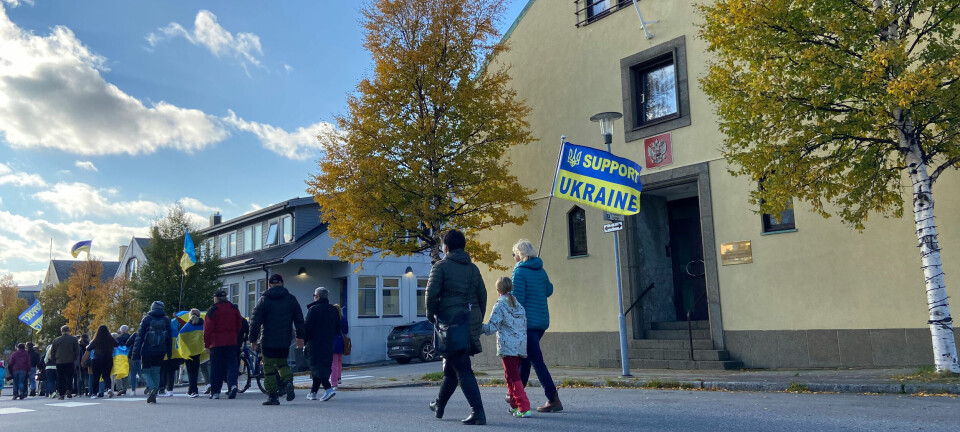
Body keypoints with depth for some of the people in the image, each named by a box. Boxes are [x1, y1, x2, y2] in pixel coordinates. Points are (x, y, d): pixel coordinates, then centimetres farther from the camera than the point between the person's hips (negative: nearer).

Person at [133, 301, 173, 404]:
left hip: (147, 351, -3)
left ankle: (151, 389, -18)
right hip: (160, 352, 3)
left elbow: (140, 336, -6)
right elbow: (169, 338, 10)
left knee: (145, 371, 8)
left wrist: (136, 352, -4)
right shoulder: (165, 320, 6)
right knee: (156, 372, 12)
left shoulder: (146, 319, -4)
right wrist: (169, 353, 15)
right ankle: (153, 396, 7)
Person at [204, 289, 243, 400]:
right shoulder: (234, 309, 10)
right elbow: (239, 327, 15)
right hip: (232, 342, 3)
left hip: (217, 343, -3)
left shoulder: (213, 310, -4)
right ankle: (233, 385, -17)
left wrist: (207, 345, -1)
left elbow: (207, 329, -6)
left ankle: (215, 392, 7)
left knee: (216, 367, 4)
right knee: (231, 364, 4)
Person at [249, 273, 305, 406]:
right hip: (285, 341, 3)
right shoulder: (291, 299, 5)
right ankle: (288, 382, -6)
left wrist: (253, 339, 2)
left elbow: (255, 321, -5)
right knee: (282, 363, 20)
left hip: (268, 341, -3)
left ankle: (273, 396, 2)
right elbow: (299, 319, 6)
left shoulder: (264, 299, -3)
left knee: (269, 368, 4)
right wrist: (300, 336, 13)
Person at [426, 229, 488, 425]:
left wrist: (431, 315, 2)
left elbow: (432, 292, -13)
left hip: (450, 321, -6)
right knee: (450, 366, 20)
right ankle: (439, 405, 35)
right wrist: (477, 322, 17)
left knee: (462, 369, -5)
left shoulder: (441, 266, -3)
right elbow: (482, 295, 10)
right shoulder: (473, 268, 13)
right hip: (471, 323, 6)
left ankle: (478, 412, -13)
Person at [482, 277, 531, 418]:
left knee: (512, 377, -6)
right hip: (521, 346, 7)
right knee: (513, 374, 19)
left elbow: (492, 327, -12)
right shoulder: (518, 305, 14)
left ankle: (524, 408, -13)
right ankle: (514, 406, 25)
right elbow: (524, 324, 15)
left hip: (508, 346, -7)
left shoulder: (499, 306, -7)